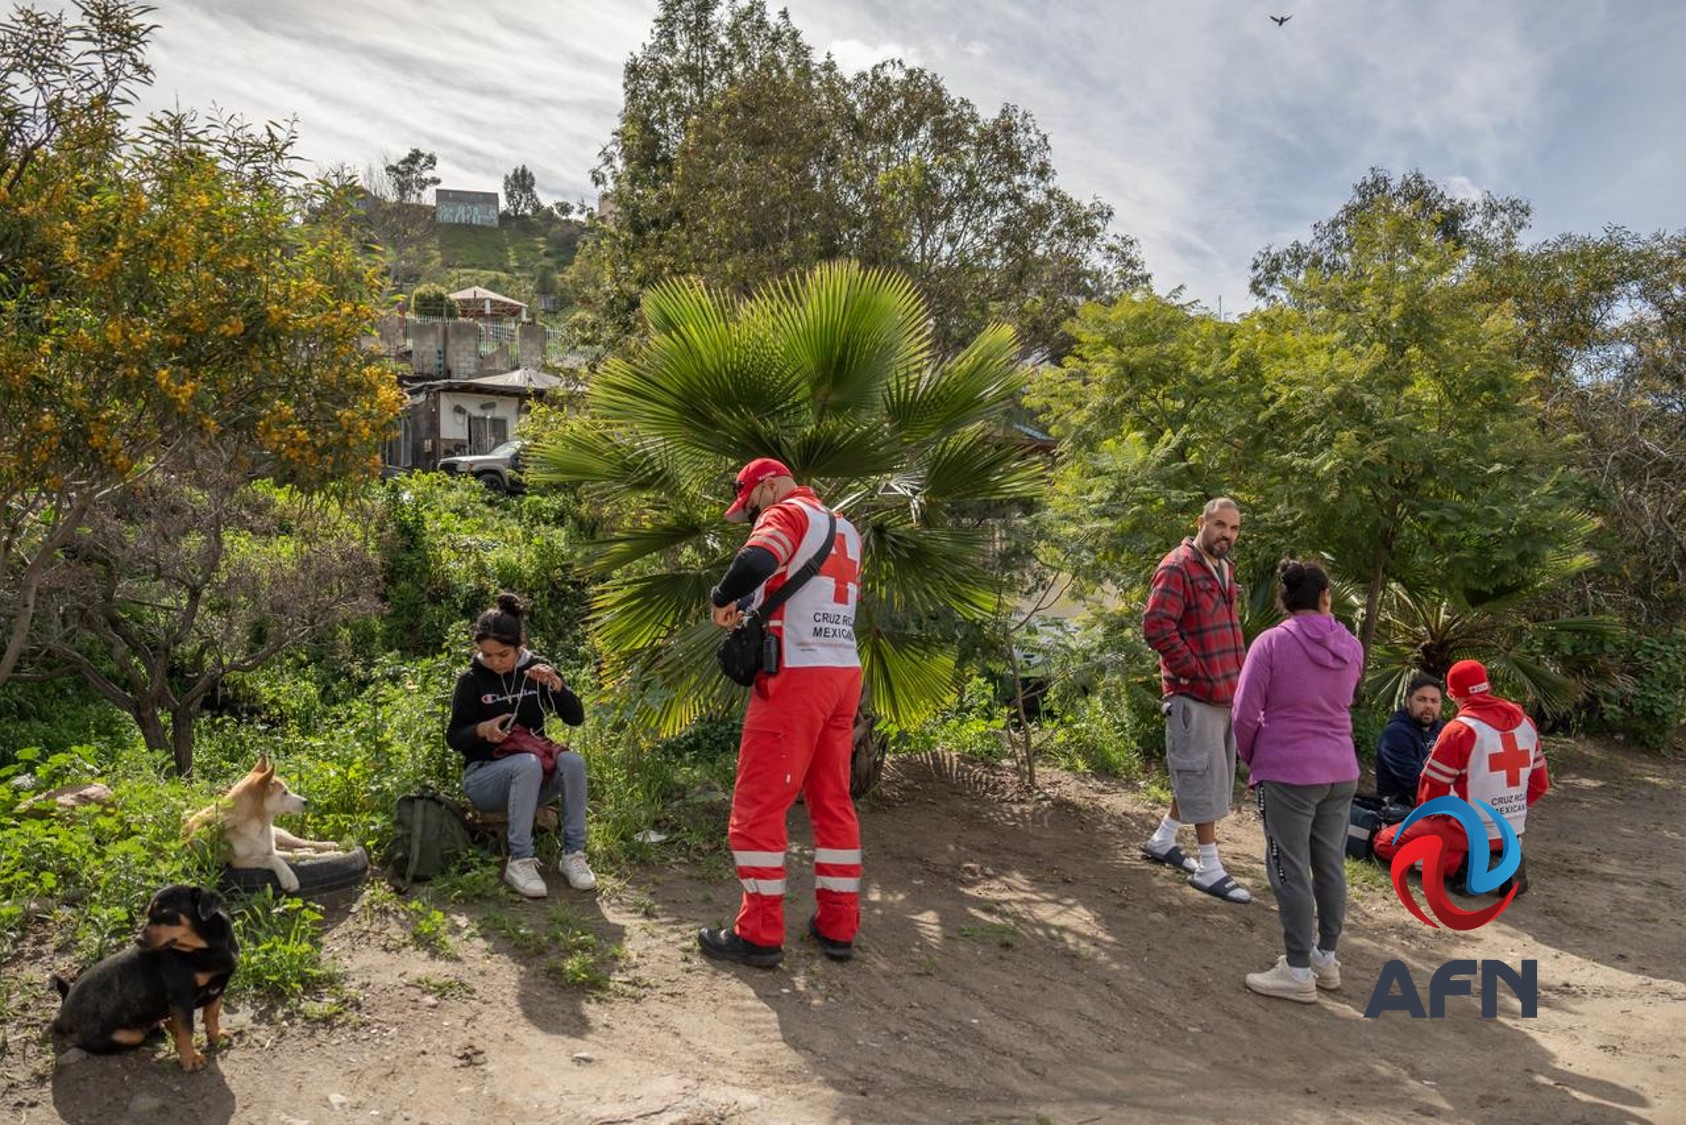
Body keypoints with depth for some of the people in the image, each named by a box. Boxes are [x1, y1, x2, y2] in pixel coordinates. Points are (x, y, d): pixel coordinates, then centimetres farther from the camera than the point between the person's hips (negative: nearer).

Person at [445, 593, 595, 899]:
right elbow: (454, 738, 0)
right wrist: (481, 730, -21)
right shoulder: (472, 681, -3)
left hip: (535, 777, 3)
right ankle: (519, 862, -33)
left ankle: (573, 855, -23)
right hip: (484, 774, -3)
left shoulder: (535, 670, 4)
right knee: (528, 764, -36)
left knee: (573, 762, -29)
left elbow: (576, 718, -2)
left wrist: (555, 685, -20)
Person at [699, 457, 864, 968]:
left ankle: (759, 934, 3)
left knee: (759, 804, -1)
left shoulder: (787, 514, -5)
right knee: (833, 801, 13)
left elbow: (755, 562, -26)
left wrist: (722, 600, -9)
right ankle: (838, 926, 18)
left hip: (794, 676, -8)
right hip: (845, 674, 8)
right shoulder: (845, 529, 21)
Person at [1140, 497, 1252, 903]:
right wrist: (1194, 671, -19)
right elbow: (1156, 626, -22)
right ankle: (1209, 869, 7)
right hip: (1194, 695, -9)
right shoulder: (1177, 568, -14)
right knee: (1205, 780, -3)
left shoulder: (1224, 570, 15)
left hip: (1225, 693, 9)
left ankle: (1162, 841, 33)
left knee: (1199, 777, 17)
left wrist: (1237, 674, 14)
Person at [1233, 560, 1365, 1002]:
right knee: (1331, 867, 15)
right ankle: (1326, 957, 27)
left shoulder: (1272, 642, -10)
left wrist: (1253, 761, 6)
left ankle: (1299, 972, 8)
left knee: (1291, 873, 1)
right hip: (1341, 772, 6)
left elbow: (1245, 714, -10)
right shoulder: (1352, 648, 4)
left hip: (1287, 774, -5)